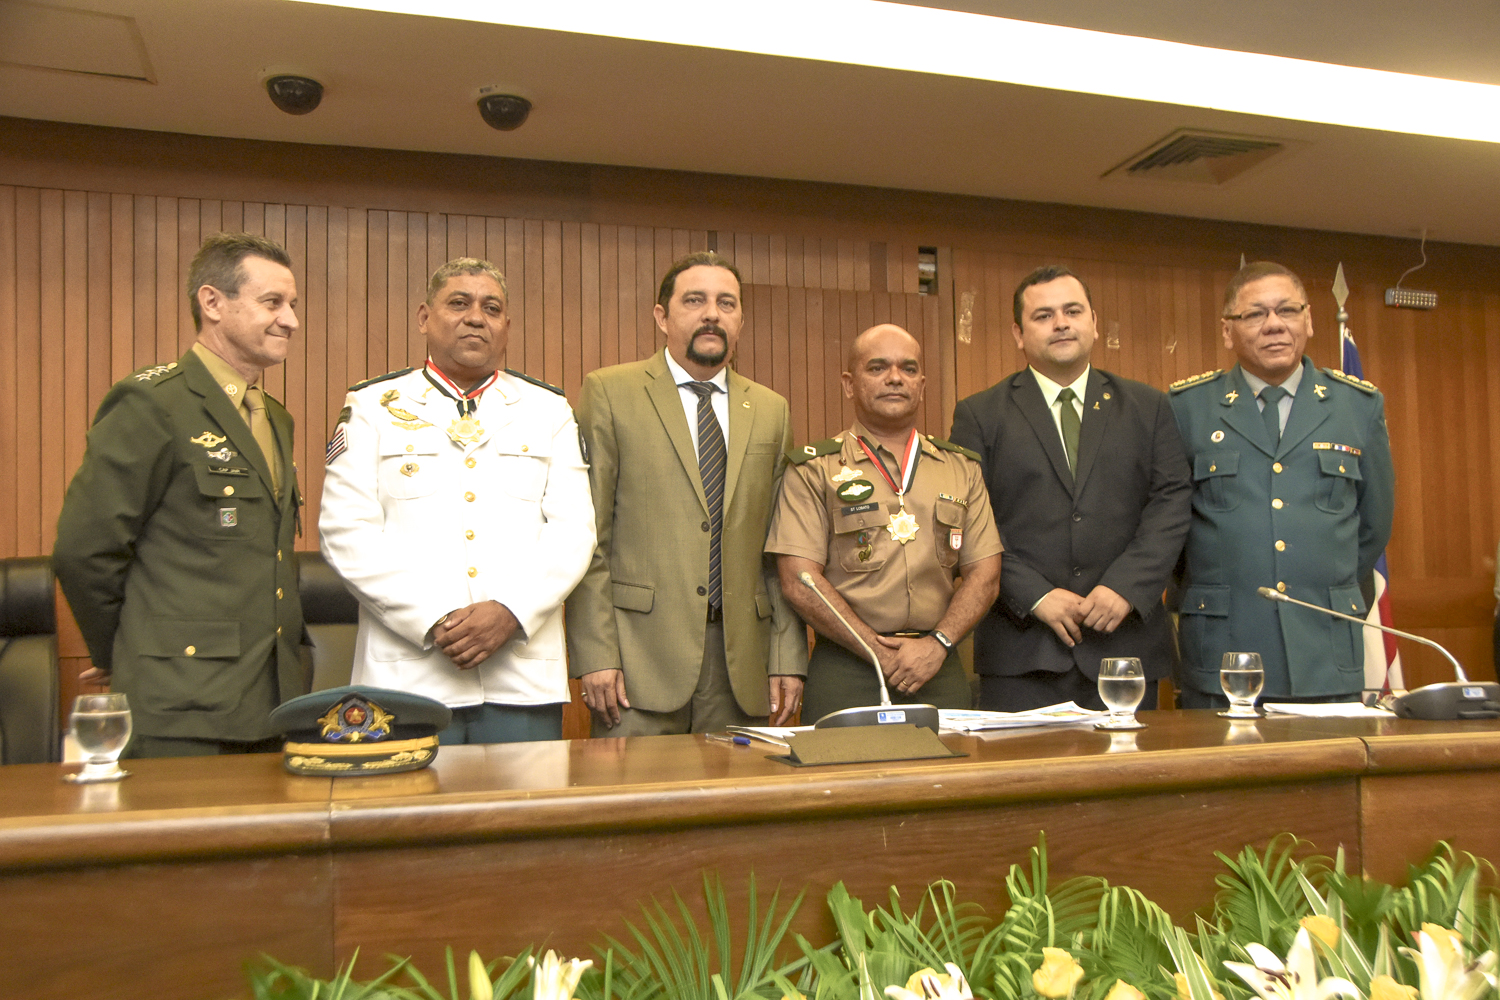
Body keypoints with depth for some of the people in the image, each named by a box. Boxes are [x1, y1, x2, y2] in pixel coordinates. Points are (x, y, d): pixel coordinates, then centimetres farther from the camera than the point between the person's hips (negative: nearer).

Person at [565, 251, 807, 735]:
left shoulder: (771, 411, 13)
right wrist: (595, 653, -10)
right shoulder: (610, 393, 1)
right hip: (639, 653, -3)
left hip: (740, 658, 4)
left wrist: (788, 658, 6)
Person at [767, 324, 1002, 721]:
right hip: (845, 672, -3)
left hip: (941, 673, 3)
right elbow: (799, 580, -6)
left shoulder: (962, 468, 14)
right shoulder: (813, 470, 2)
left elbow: (984, 574, 9)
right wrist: (881, 653, -10)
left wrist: (937, 644, -7)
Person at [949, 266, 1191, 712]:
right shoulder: (979, 415, 6)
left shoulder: (1148, 407, 14)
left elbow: (1172, 503, 4)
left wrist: (1126, 587, -10)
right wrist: (1035, 596, -12)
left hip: (1125, 641, 2)